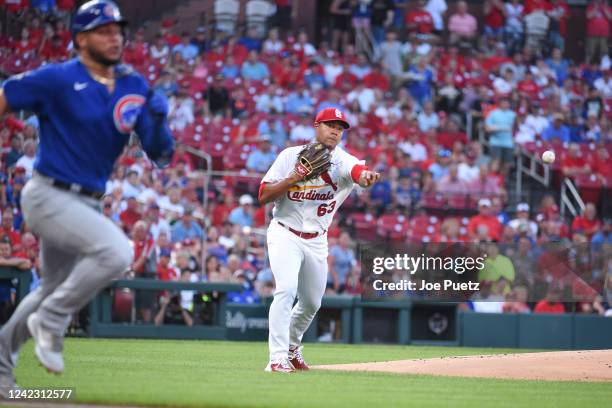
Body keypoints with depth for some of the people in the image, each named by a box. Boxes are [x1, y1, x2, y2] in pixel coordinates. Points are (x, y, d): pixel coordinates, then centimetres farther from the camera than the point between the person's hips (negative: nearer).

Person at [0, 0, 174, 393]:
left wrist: (158, 121, -18)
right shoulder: (56, 79, -12)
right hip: (50, 196, -8)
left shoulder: (135, 88, 4)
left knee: (57, 290, 20)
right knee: (116, 251, -27)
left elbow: (161, 154, 3)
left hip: (87, 205, 8)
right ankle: (50, 322, -10)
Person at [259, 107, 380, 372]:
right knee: (286, 289, -23)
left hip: (316, 241, 4)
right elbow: (263, 196, -11)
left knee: (312, 302, 14)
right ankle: (277, 358, -24)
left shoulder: (342, 161, -6)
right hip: (285, 234, -4)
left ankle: (292, 347, 42)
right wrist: (294, 178, -24)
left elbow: (358, 171, -31)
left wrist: (366, 177, -55)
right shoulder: (290, 156, -7)